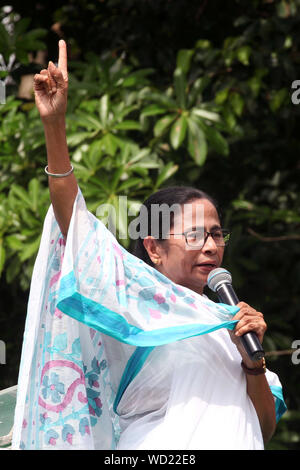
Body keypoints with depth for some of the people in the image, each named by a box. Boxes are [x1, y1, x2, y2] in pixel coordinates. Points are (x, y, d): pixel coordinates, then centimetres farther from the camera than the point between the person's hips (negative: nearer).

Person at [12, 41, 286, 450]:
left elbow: (265, 428, 12)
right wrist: (55, 125, -18)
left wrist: (252, 361, -6)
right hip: (159, 445, -5)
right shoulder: (138, 299, 0)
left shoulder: (224, 320, 14)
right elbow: (74, 218, -10)